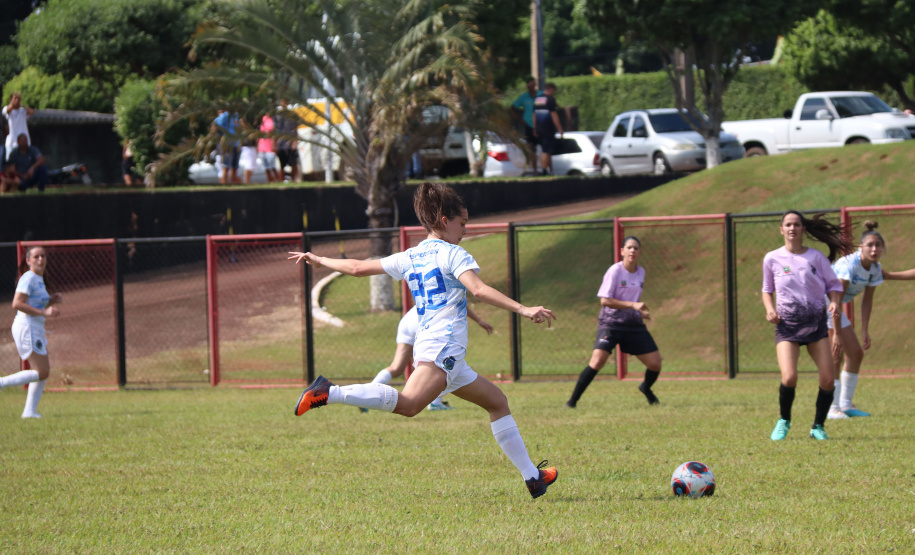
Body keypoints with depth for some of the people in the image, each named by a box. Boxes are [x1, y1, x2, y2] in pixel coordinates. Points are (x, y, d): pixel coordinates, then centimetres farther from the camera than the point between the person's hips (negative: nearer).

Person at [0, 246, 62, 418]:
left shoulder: (39, 279, 16)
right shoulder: (29, 278, -13)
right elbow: (17, 304, -23)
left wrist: (51, 301, 8)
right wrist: (44, 312, -24)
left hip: (35, 329, 10)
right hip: (27, 327, -10)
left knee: (45, 370, 12)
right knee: (41, 373, -11)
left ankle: (30, 411, 14)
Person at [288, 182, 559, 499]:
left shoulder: (409, 258, 21)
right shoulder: (452, 254, 1)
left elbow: (358, 268, 25)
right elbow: (478, 289, -16)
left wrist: (318, 260, 41)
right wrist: (522, 309, -21)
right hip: (443, 345, -10)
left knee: (496, 401, 18)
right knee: (409, 404, -32)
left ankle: (532, 477, 18)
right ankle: (329, 393, -39)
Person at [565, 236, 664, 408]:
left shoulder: (641, 272, 7)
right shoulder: (615, 271, -12)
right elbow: (605, 300, -18)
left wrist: (641, 311, 6)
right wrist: (633, 305, -22)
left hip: (633, 323, 6)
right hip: (611, 322, -6)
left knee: (655, 363, 3)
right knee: (598, 360, -24)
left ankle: (646, 387, 37)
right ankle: (572, 400, -15)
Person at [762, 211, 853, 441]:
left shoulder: (816, 257, 4)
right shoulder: (772, 259, 3)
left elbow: (834, 285, 10)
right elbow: (767, 290, 16)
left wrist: (834, 302, -11)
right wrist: (770, 309, -4)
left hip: (816, 323, 2)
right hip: (787, 325, -2)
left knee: (828, 380, -8)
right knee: (789, 378, -21)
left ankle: (818, 427, 13)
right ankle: (784, 421, 7)